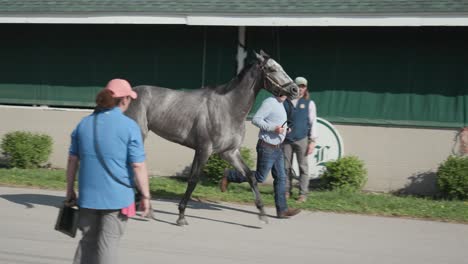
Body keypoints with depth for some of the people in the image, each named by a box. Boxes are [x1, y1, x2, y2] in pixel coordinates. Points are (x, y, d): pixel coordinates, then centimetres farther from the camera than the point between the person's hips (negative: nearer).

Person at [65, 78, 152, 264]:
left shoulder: (84, 123, 5)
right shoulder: (129, 127, -10)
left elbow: (72, 160, 7)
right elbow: (138, 166, -13)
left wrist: (70, 191, 16)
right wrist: (145, 196, -5)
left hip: (88, 196, 4)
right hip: (117, 197, -4)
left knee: (88, 240, 16)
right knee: (108, 242, 2)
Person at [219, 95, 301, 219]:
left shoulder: (280, 105, 14)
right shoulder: (269, 102, -15)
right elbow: (255, 119, -21)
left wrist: (284, 129, 11)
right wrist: (273, 128, -26)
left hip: (277, 148, 9)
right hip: (267, 148, -9)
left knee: (280, 178, 5)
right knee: (260, 177, 0)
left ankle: (282, 209, 7)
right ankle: (229, 176, 16)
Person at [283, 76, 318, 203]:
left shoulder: (309, 103, 5)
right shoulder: (285, 102, 8)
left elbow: (313, 122, 2)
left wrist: (313, 141, -5)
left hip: (302, 139, -2)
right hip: (286, 139, 2)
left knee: (303, 167, -2)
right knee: (286, 166, 4)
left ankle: (303, 193, 1)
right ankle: (287, 191, 12)